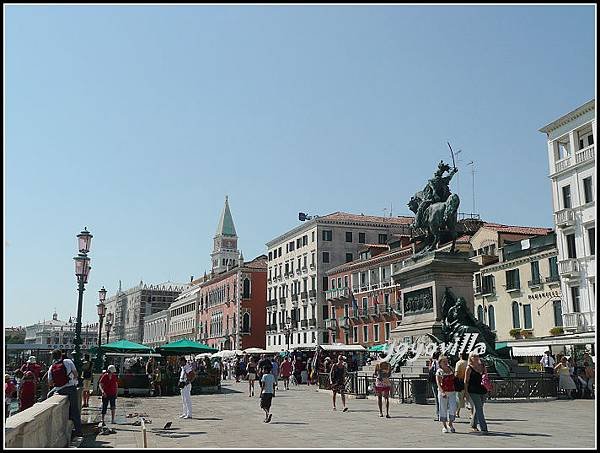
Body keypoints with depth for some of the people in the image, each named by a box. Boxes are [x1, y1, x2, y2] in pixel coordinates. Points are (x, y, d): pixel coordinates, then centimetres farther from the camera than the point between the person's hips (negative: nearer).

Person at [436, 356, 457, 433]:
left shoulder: (451, 369, 8)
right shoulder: (439, 372, -5)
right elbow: (438, 383, -13)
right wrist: (442, 392, -27)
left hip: (452, 392, 3)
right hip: (443, 393, -3)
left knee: (453, 408, -6)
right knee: (443, 409, 3)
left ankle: (450, 423, 15)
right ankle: (444, 426, 14)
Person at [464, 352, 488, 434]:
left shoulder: (482, 366, 10)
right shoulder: (469, 368, -4)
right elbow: (466, 381, -5)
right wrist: (466, 392, -10)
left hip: (482, 390, 6)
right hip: (473, 392, -6)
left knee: (478, 409, 14)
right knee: (479, 409, -10)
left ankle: (473, 425, 30)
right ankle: (483, 428, -11)